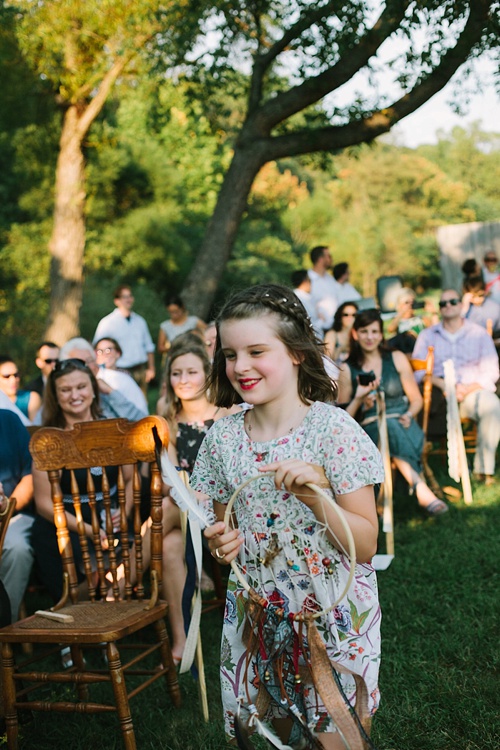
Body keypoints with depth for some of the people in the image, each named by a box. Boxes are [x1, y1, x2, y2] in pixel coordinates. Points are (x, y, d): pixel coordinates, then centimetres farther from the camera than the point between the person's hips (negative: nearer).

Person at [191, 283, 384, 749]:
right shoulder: (222, 437, 0)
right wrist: (220, 543, -9)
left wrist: (316, 495, -28)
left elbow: (365, 546, -13)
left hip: (333, 618, -3)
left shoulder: (333, 429, -14)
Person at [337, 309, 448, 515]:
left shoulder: (397, 359, 12)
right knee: (390, 426, -38)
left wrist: (409, 415, -8)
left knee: (394, 426, -37)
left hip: (403, 423, 1)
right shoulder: (348, 369, 8)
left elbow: (416, 399, 13)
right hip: (370, 427, -1)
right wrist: (359, 399, -12)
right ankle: (422, 489, -44)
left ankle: (421, 491, -43)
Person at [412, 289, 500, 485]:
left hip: (472, 392, 0)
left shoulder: (479, 334, 15)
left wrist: (469, 388, -15)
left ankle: (483, 468, -27)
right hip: (437, 392, 1)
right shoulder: (427, 335, 18)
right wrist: (443, 384, -15)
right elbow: (418, 371, 3)